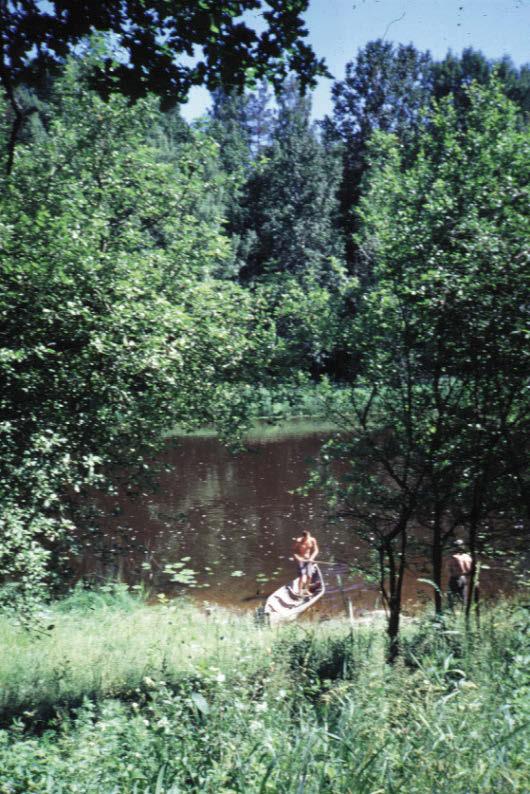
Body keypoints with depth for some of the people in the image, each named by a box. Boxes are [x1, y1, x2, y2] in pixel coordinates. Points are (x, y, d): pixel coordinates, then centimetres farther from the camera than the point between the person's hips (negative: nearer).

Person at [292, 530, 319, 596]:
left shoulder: (312, 540, -7)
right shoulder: (298, 541, -16)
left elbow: (316, 550, -2)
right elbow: (294, 552, -12)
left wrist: (311, 558, -16)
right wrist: (297, 558, -27)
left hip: (309, 559, 4)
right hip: (300, 560, -4)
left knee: (309, 576, 0)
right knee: (302, 576, -14)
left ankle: (306, 590, 20)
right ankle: (300, 592, -7)